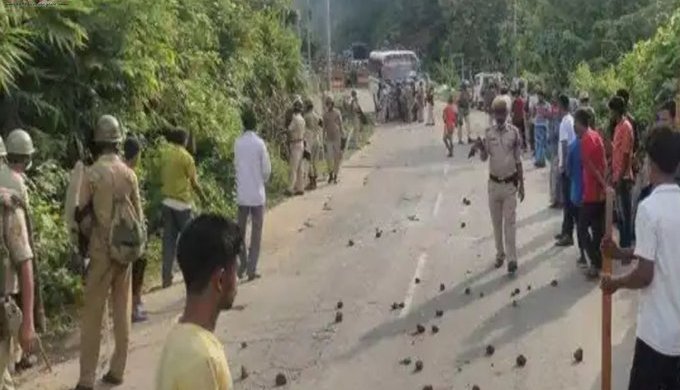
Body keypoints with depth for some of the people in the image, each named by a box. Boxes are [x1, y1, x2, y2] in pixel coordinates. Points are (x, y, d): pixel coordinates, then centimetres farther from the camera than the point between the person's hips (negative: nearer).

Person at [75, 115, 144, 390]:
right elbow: (139, 215, 5)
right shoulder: (129, 174, 0)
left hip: (101, 250, -4)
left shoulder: (92, 174, -11)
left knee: (92, 314, 1)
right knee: (122, 310, 12)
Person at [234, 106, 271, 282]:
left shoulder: (237, 143, -2)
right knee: (256, 232, 4)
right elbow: (267, 169, -7)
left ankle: (242, 266, 20)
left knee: (241, 230, 15)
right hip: (257, 193, -3)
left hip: (242, 193, 3)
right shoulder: (259, 143, -11)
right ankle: (251, 270, 3)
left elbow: (236, 165, 5)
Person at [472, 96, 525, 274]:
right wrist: (481, 148, -28)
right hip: (494, 183, 3)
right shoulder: (489, 132, -1)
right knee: (496, 221, 11)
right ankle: (500, 253, 24)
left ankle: (512, 258, 1)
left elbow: (518, 160, -1)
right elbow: (484, 157, -5)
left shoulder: (514, 132, -7)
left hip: (510, 183, -3)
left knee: (509, 221, -2)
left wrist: (521, 184, -1)